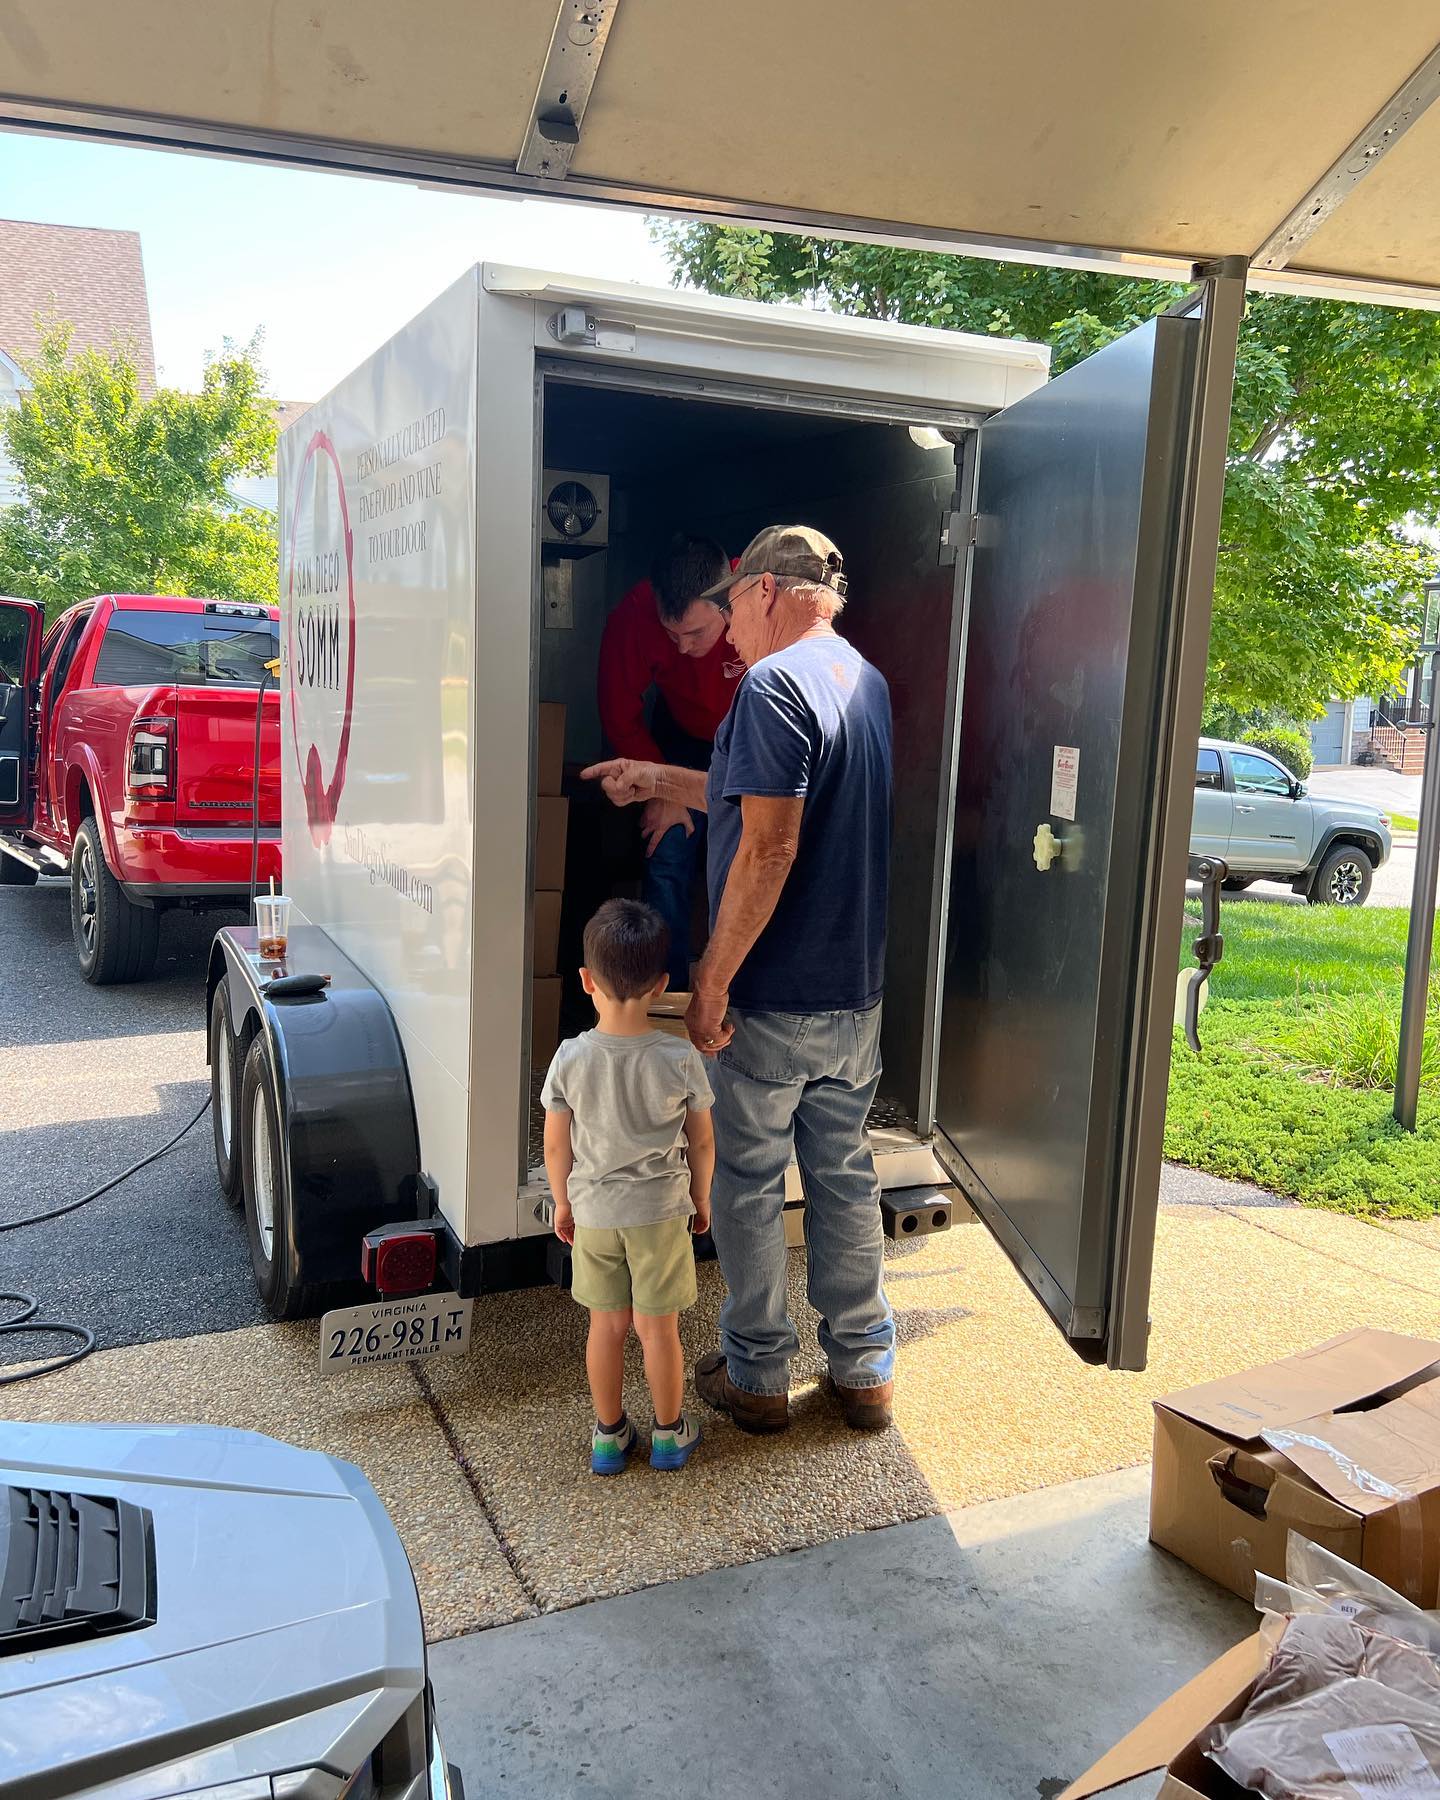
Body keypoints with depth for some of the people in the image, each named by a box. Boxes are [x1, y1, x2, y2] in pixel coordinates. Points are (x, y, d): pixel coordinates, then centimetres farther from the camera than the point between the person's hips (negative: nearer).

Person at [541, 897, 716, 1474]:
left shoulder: (570, 1059, -16)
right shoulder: (680, 1059, -17)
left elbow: (555, 1146, -6)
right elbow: (702, 1142, -6)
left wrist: (563, 1204, 11)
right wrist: (701, 1199, 11)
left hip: (593, 1211, 1)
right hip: (661, 1210, -1)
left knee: (607, 1325, 16)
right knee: (658, 1327, 13)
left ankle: (609, 1434, 30)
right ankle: (669, 1434, 29)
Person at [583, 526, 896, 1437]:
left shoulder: (775, 684, -16)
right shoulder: (869, 681, 12)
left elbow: (769, 849, -24)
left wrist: (713, 982, -18)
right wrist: (661, 780, 27)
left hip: (771, 997, -8)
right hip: (857, 992, 8)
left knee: (749, 1184, 9)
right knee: (846, 1174, 17)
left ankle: (759, 1372, 22)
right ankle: (865, 1368, 27)